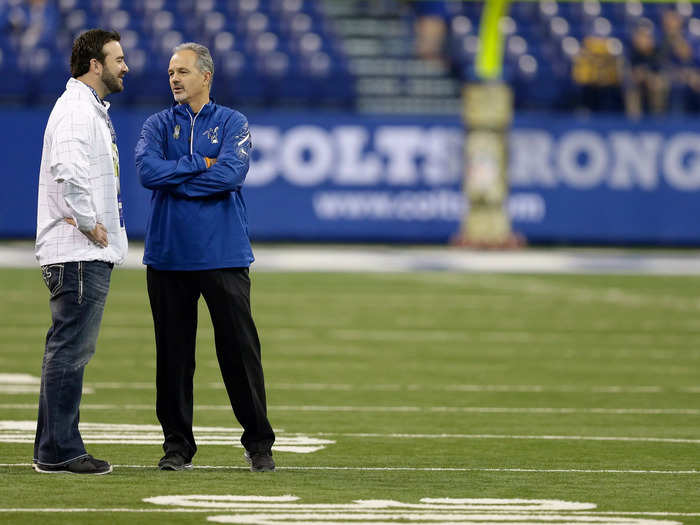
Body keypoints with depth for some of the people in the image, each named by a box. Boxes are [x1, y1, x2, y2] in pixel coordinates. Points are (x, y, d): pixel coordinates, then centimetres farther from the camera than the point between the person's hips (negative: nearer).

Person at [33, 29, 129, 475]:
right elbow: (69, 171, -28)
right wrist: (89, 224, -20)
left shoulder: (93, 110, 20)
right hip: (79, 253, -11)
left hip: (94, 253, 11)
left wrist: (97, 225, 12)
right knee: (70, 349, -9)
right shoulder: (76, 110, -14)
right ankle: (59, 451, -8)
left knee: (72, 349, 13)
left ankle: (54, 449, 17)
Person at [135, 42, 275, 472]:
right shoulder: (158, 126, 10)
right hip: (168, 255, 2)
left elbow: (231, 175, -13)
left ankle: (259, 444, 6)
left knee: (240, 348, -2)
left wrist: (175, 179, -8)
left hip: (224, 255, -2)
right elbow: (148, 170, -9)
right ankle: (177, 445, 11)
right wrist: (201, 165, -8)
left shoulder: (232, 124, 5)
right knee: (174, 352, 4)